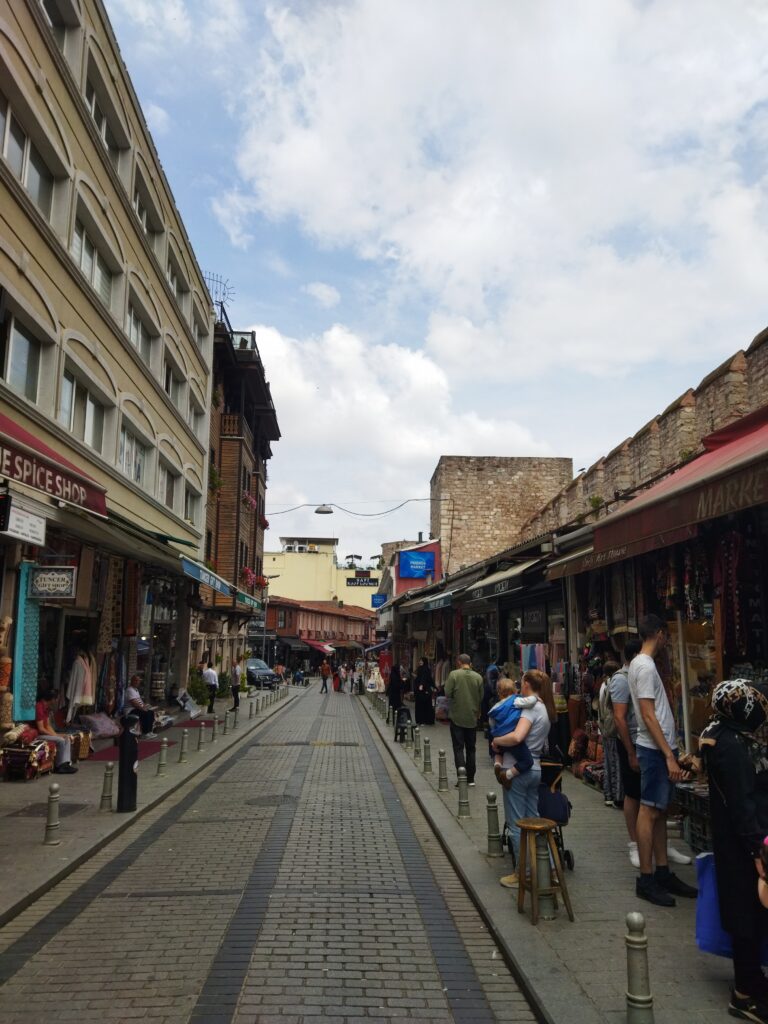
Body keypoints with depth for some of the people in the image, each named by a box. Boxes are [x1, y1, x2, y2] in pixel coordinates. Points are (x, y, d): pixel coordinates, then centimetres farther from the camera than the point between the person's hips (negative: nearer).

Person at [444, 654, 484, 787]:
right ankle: (470, 778, 18)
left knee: (458, 748, 2)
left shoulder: (454, 674, -11)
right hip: (472, 717, 3)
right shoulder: (478, 677, -3)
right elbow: (481, 697, 3)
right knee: (471, 748, 14)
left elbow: (447, 693, -13)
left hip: (457, 717, -3)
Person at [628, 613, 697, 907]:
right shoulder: (646, 666, -16)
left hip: (659, 749, 10)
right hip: (656, 749, -10)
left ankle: (663, 873, 22)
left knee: (659, 811, 14)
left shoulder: (641, 664, 15)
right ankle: (646, 879, 2)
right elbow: (648, 716, -21)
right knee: (649, 811, -4)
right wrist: (669, 755, -21)